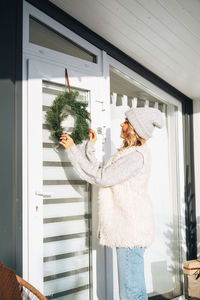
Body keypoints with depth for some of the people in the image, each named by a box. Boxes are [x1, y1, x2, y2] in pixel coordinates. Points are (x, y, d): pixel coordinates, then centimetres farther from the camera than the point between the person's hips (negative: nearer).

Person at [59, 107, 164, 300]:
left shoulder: (136, 156, -16)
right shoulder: (128, 153, 16)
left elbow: (101, 177, -18)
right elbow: (98, 172, 15)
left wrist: (73, 149, -12)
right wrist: (90, 146, 17)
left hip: (131, 230, -10)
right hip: (126, 228, 10)